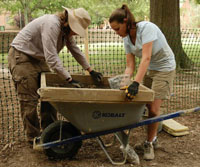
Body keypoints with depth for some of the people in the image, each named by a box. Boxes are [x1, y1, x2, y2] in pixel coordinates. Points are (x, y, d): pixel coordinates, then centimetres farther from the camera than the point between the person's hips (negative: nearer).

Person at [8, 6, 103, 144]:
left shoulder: (66, 29, 0)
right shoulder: (52, 24, -29)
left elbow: (76, 51, 9)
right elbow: (51, 58, -34)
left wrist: (91, 71, 8)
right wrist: (69, 79, -33)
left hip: (39, 59, 9)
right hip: (21, 57, -9)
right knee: (29, 99, -5)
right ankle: (33, 138, 7)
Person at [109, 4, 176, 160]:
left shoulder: (146, 28, -28)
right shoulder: (127, 39, -6)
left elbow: (146, 58, -37)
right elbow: (130, 66, -6)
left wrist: (136, 83, -45)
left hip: (164, 67, -7)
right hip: (148, 69, 7)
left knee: (153, 108, -8)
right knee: (145, 105, 7)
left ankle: (149, 144, 11)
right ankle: (153, 138, 29)